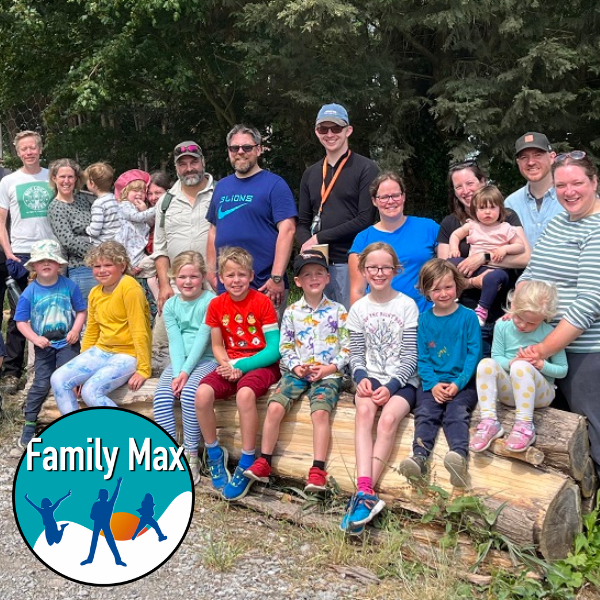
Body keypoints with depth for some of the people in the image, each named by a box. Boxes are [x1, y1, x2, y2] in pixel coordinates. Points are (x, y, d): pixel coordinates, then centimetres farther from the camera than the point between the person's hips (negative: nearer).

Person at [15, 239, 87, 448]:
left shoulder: (70, 286, -7)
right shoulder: (29, 293, -7)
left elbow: (81, 311, -1)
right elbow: (21, 321, -3)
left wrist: (75, 330, -16)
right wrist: (35, 338, -17)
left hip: (67, 342, -1)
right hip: (43, 345, 1)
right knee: (41, 384, 2)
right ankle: (29, 423, 16)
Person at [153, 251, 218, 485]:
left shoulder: (211, 301, -4)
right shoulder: (171, 305, 10)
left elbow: (202, 339, -12)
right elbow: (175, 341, 1)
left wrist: (186, 372, -18)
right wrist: (177, 373, -13)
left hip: (206, 359, -4)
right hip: (179, 361, 4)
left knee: (189, 392, -31)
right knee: (161, 395, -22)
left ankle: (191, 455, -19)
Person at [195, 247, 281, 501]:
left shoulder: (262, 303, -9)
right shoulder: (217, 305, 4)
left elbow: (274, 349, -11)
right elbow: (217, 346, 9)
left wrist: (241, 366, -17)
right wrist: (227, 366, -12)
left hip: (261, 364, -4)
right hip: (231, 365, 4)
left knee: (245, 393, -36)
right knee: (202, 393, -25)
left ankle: (247, 464, -19)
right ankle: (214, 453, -2)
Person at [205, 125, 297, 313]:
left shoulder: (274, 184, -4)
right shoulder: (222, 186, 14)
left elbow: (287, 230, -12)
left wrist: (277, 278, -18)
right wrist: (211, 272, 9)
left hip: (264, 287, -5)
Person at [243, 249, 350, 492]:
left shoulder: (338, 311, 2)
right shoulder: (291, 312, 8)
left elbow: (347, 347, 1)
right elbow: (285, 346, 9)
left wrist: (330, 367, -11)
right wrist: (294, 366, -7)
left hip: (328, 373, -2)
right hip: (297, 371, 3)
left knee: (320, 412, -26)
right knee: (274, 407, -18)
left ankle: (318, 470, -20)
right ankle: (263, 462, -6)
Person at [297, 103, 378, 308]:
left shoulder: (366, 168, 0)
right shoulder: (311, 174, 16)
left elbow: (365, 220, -9)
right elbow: (303, 222, 17)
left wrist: (320, 238, -9)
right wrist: (307, 244, -5)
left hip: (350, 262, -5)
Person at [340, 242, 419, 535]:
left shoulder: (407, 306, 0)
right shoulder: (358, 309, 9)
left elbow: (410, 357, -4)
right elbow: (356, 354, 6)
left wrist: (391, 386, -17)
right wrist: (361, 378, -14)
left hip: (402, 380, -2)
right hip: (370, 378, 2)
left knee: (389, 417, -31)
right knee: (364, 409, -31)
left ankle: (362, 494, -30)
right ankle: (366, 491, -41)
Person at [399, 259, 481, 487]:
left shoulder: (468, 317, 3)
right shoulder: (424, 319, 10)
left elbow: (474, 354, -2)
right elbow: (422, 357, 7)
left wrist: (458, 383, -14)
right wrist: (433, 384, -10)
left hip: (462, 383, -2)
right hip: (432, 382, 2)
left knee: (456, 414, -28)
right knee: (425, 413, -24)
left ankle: (459, 456, -53)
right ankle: (419, 456, -45)